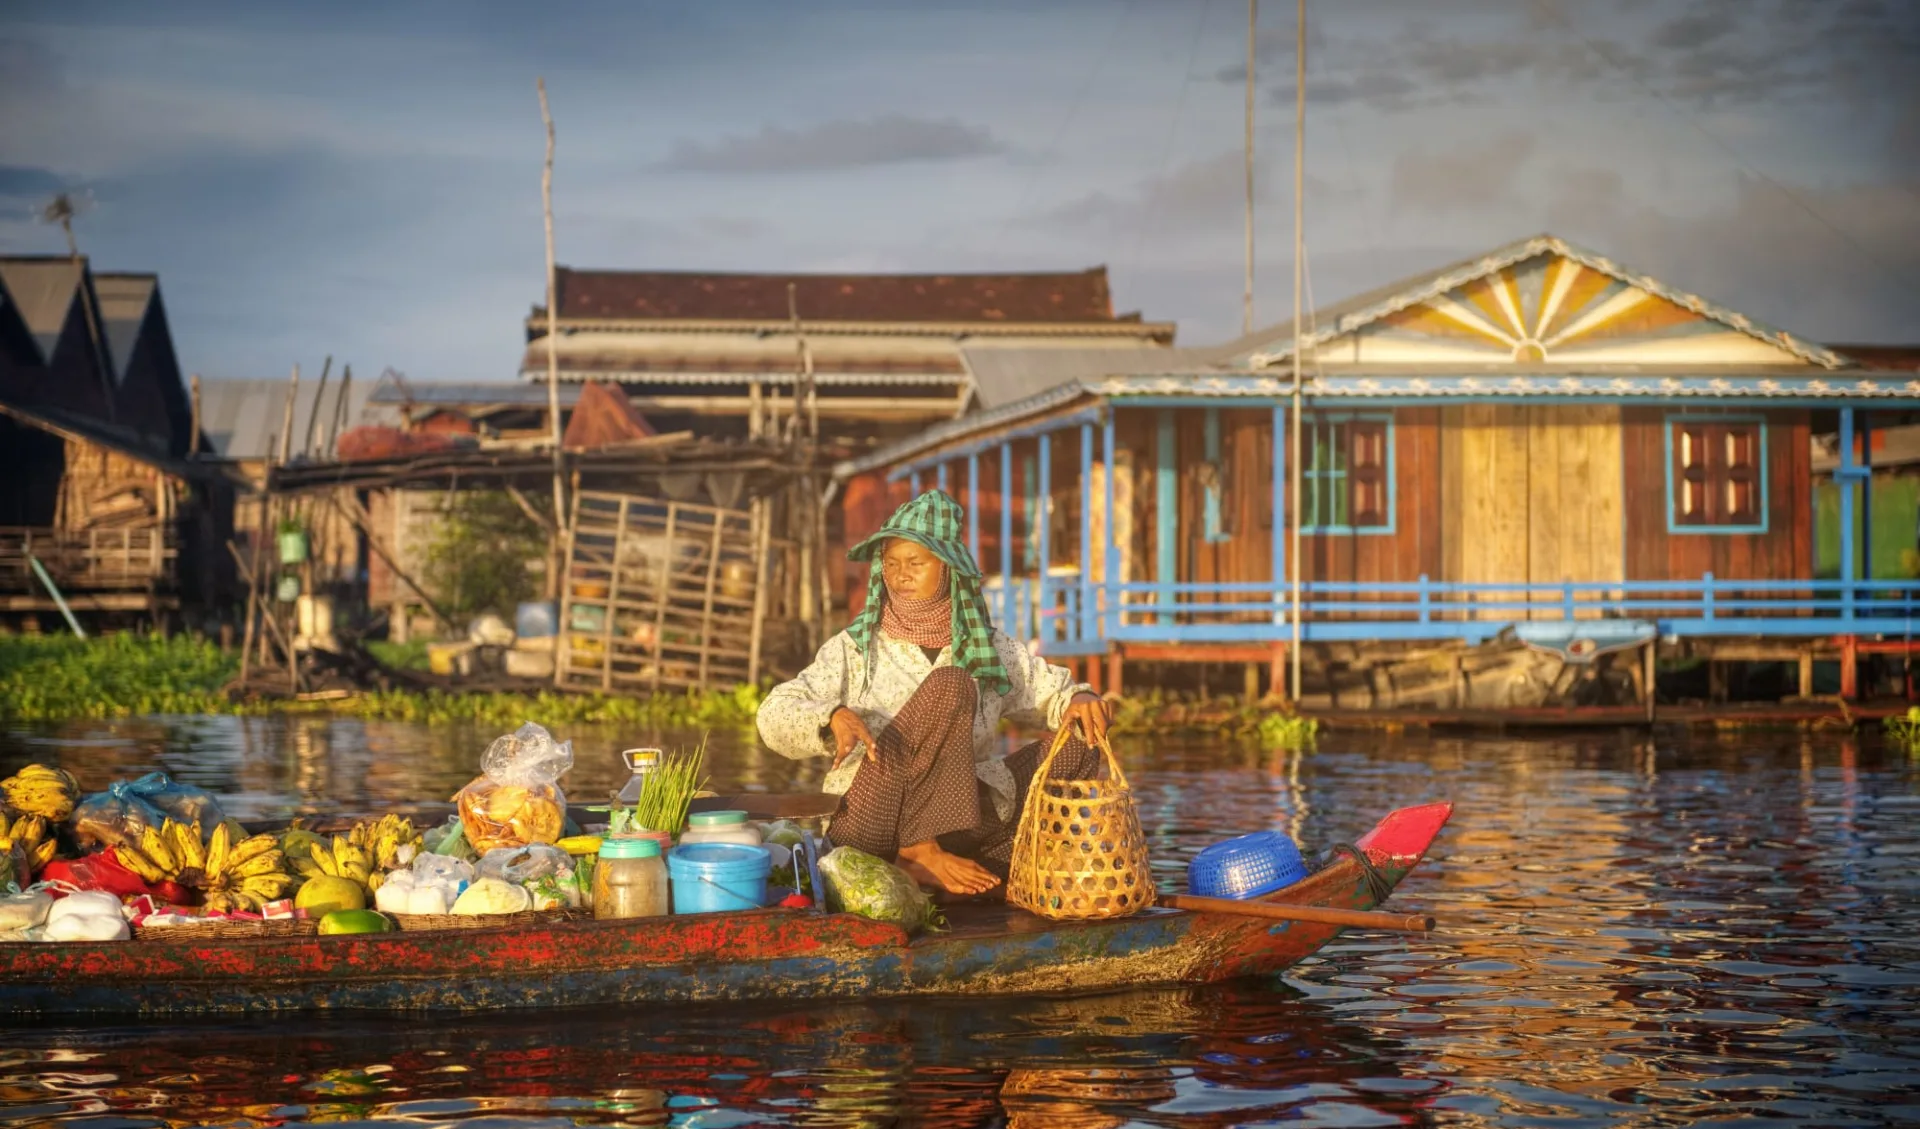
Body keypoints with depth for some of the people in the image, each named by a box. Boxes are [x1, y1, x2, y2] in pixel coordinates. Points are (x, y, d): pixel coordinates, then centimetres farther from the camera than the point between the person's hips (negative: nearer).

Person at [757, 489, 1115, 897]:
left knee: (1076, 745, -5)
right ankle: (920, 854, -28)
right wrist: (834, 718, -28)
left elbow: (1054, 692, 16)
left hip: (957, 825, 5)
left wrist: (1079, 699, -8)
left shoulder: (991, 652, 14)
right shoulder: (856, 649, 4)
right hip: (869, 829, -5)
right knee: (949, 685, -22)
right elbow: (774, 716, -6)